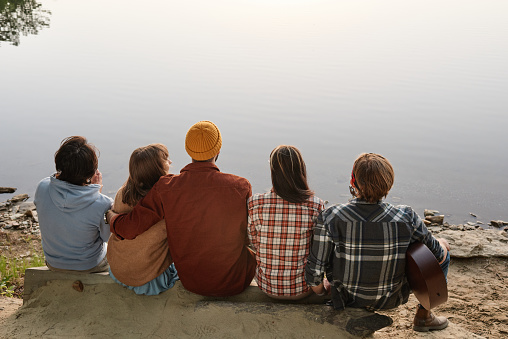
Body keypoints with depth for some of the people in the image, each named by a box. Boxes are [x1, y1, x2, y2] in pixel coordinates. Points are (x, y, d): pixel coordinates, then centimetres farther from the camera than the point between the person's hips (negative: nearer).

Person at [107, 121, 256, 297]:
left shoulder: (165, 188, -18)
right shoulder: (240, 187, -23)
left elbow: (129, 228, -17)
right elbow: (247, 237, -9)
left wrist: (109, 215, 5)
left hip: (191, 283, 3)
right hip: (235, 283, -3)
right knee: (253, 253, 31)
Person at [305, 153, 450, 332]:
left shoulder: (330, 217, -26)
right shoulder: (407, 218, -24)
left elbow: (314, 272, -20)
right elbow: (438, 256, -7)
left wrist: (320, 290, 3)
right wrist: (442, 244, 17)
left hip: (348, 298, 1)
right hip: (391, 298, -1)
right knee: (444, 251, 19)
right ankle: (423, 316, 31)